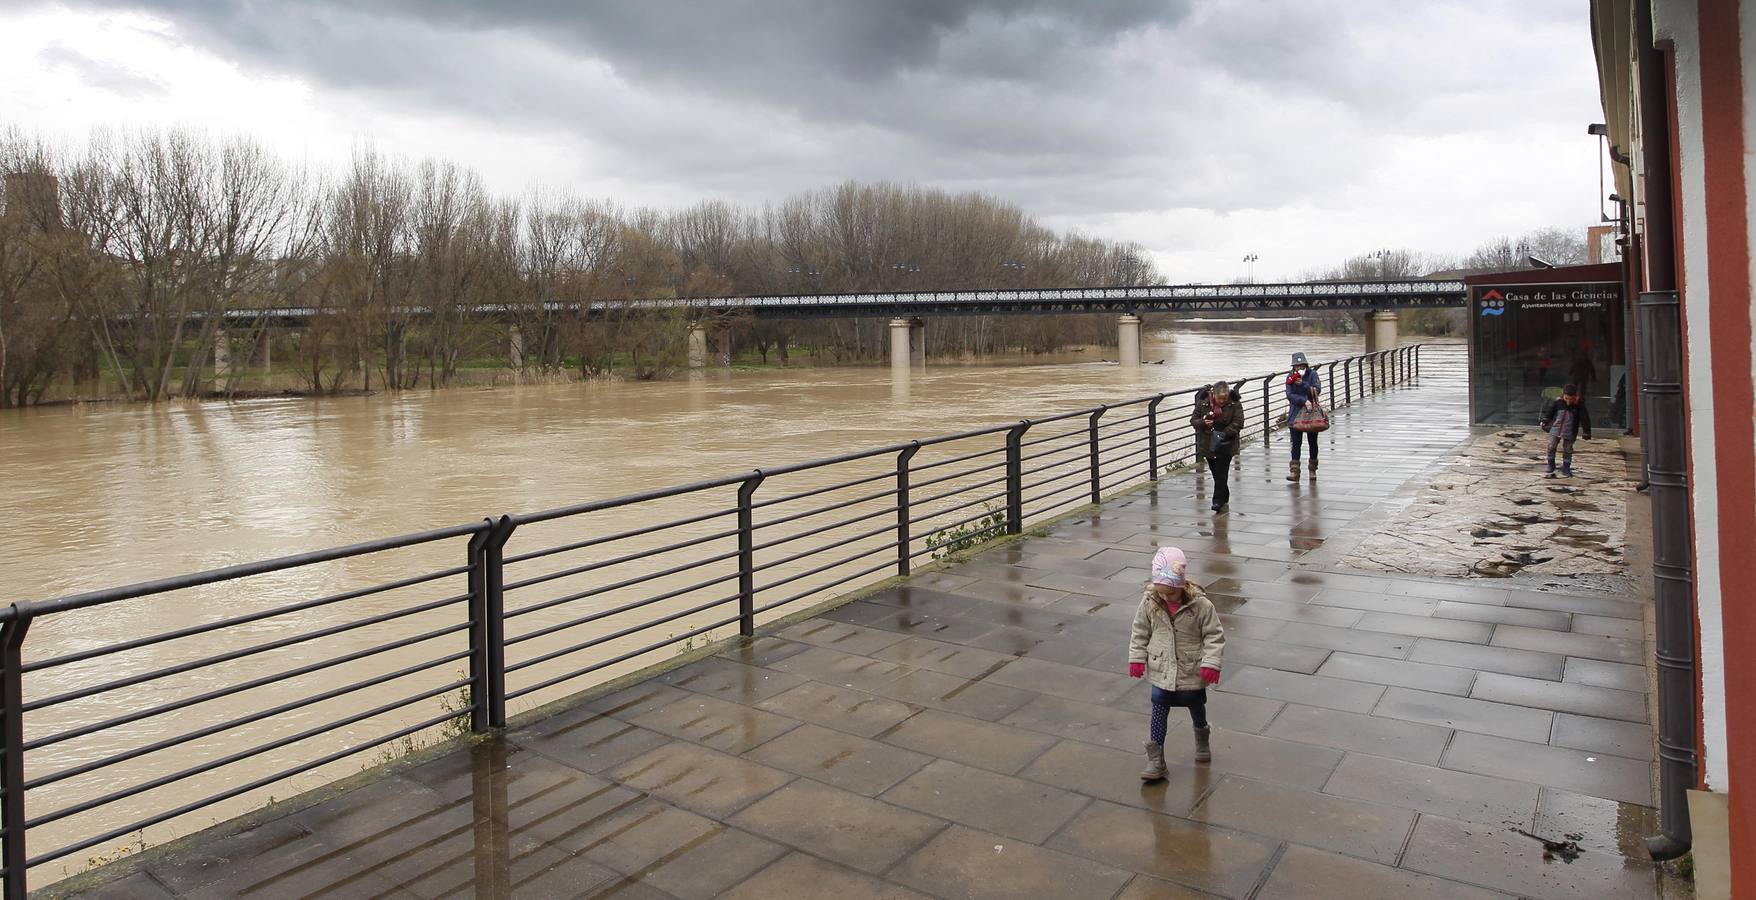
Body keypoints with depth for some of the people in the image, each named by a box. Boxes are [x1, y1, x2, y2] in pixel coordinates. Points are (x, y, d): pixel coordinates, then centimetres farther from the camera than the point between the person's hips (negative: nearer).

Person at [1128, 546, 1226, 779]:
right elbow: (1140, 632, 0)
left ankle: (1202, 740, 51)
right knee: (1158, 713, 0)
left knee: (1196, 707, 23)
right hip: (1162, 672, 1)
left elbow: (1214, 635, -13)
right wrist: (1136, 658, -2)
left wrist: (1211, 663, -19)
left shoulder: (1200, 605, -21)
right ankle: (1155, 761, 7)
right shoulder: (1149, 603, -13)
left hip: (1192, 672, -1)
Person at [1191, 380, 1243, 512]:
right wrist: (1203, 423, -24)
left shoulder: (1235, 404, -10)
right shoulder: (1203, 403, -7)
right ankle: (1224, 496, 32)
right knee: (1215, 472, 14)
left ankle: (1218, 500, -6)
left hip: (1226, 445, -3)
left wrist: (1224, 434, -25)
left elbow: (1237, 423, -13)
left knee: (1221, 473, -8)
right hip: (1208, 443, 3)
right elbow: (1193, 420, -2)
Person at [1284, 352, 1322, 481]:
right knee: (1296, 443, -3)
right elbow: (1290, 395, -11)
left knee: (1313, 442, 11)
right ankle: (1294, 471, -5)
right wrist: (1304, 401, -23)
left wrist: (1302, 384, -23)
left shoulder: (1312, 374, -2)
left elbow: (1317, 390, -14)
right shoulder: (1290, 377, -1)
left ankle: (1313, 469, 25)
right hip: (1295, 414, 0)